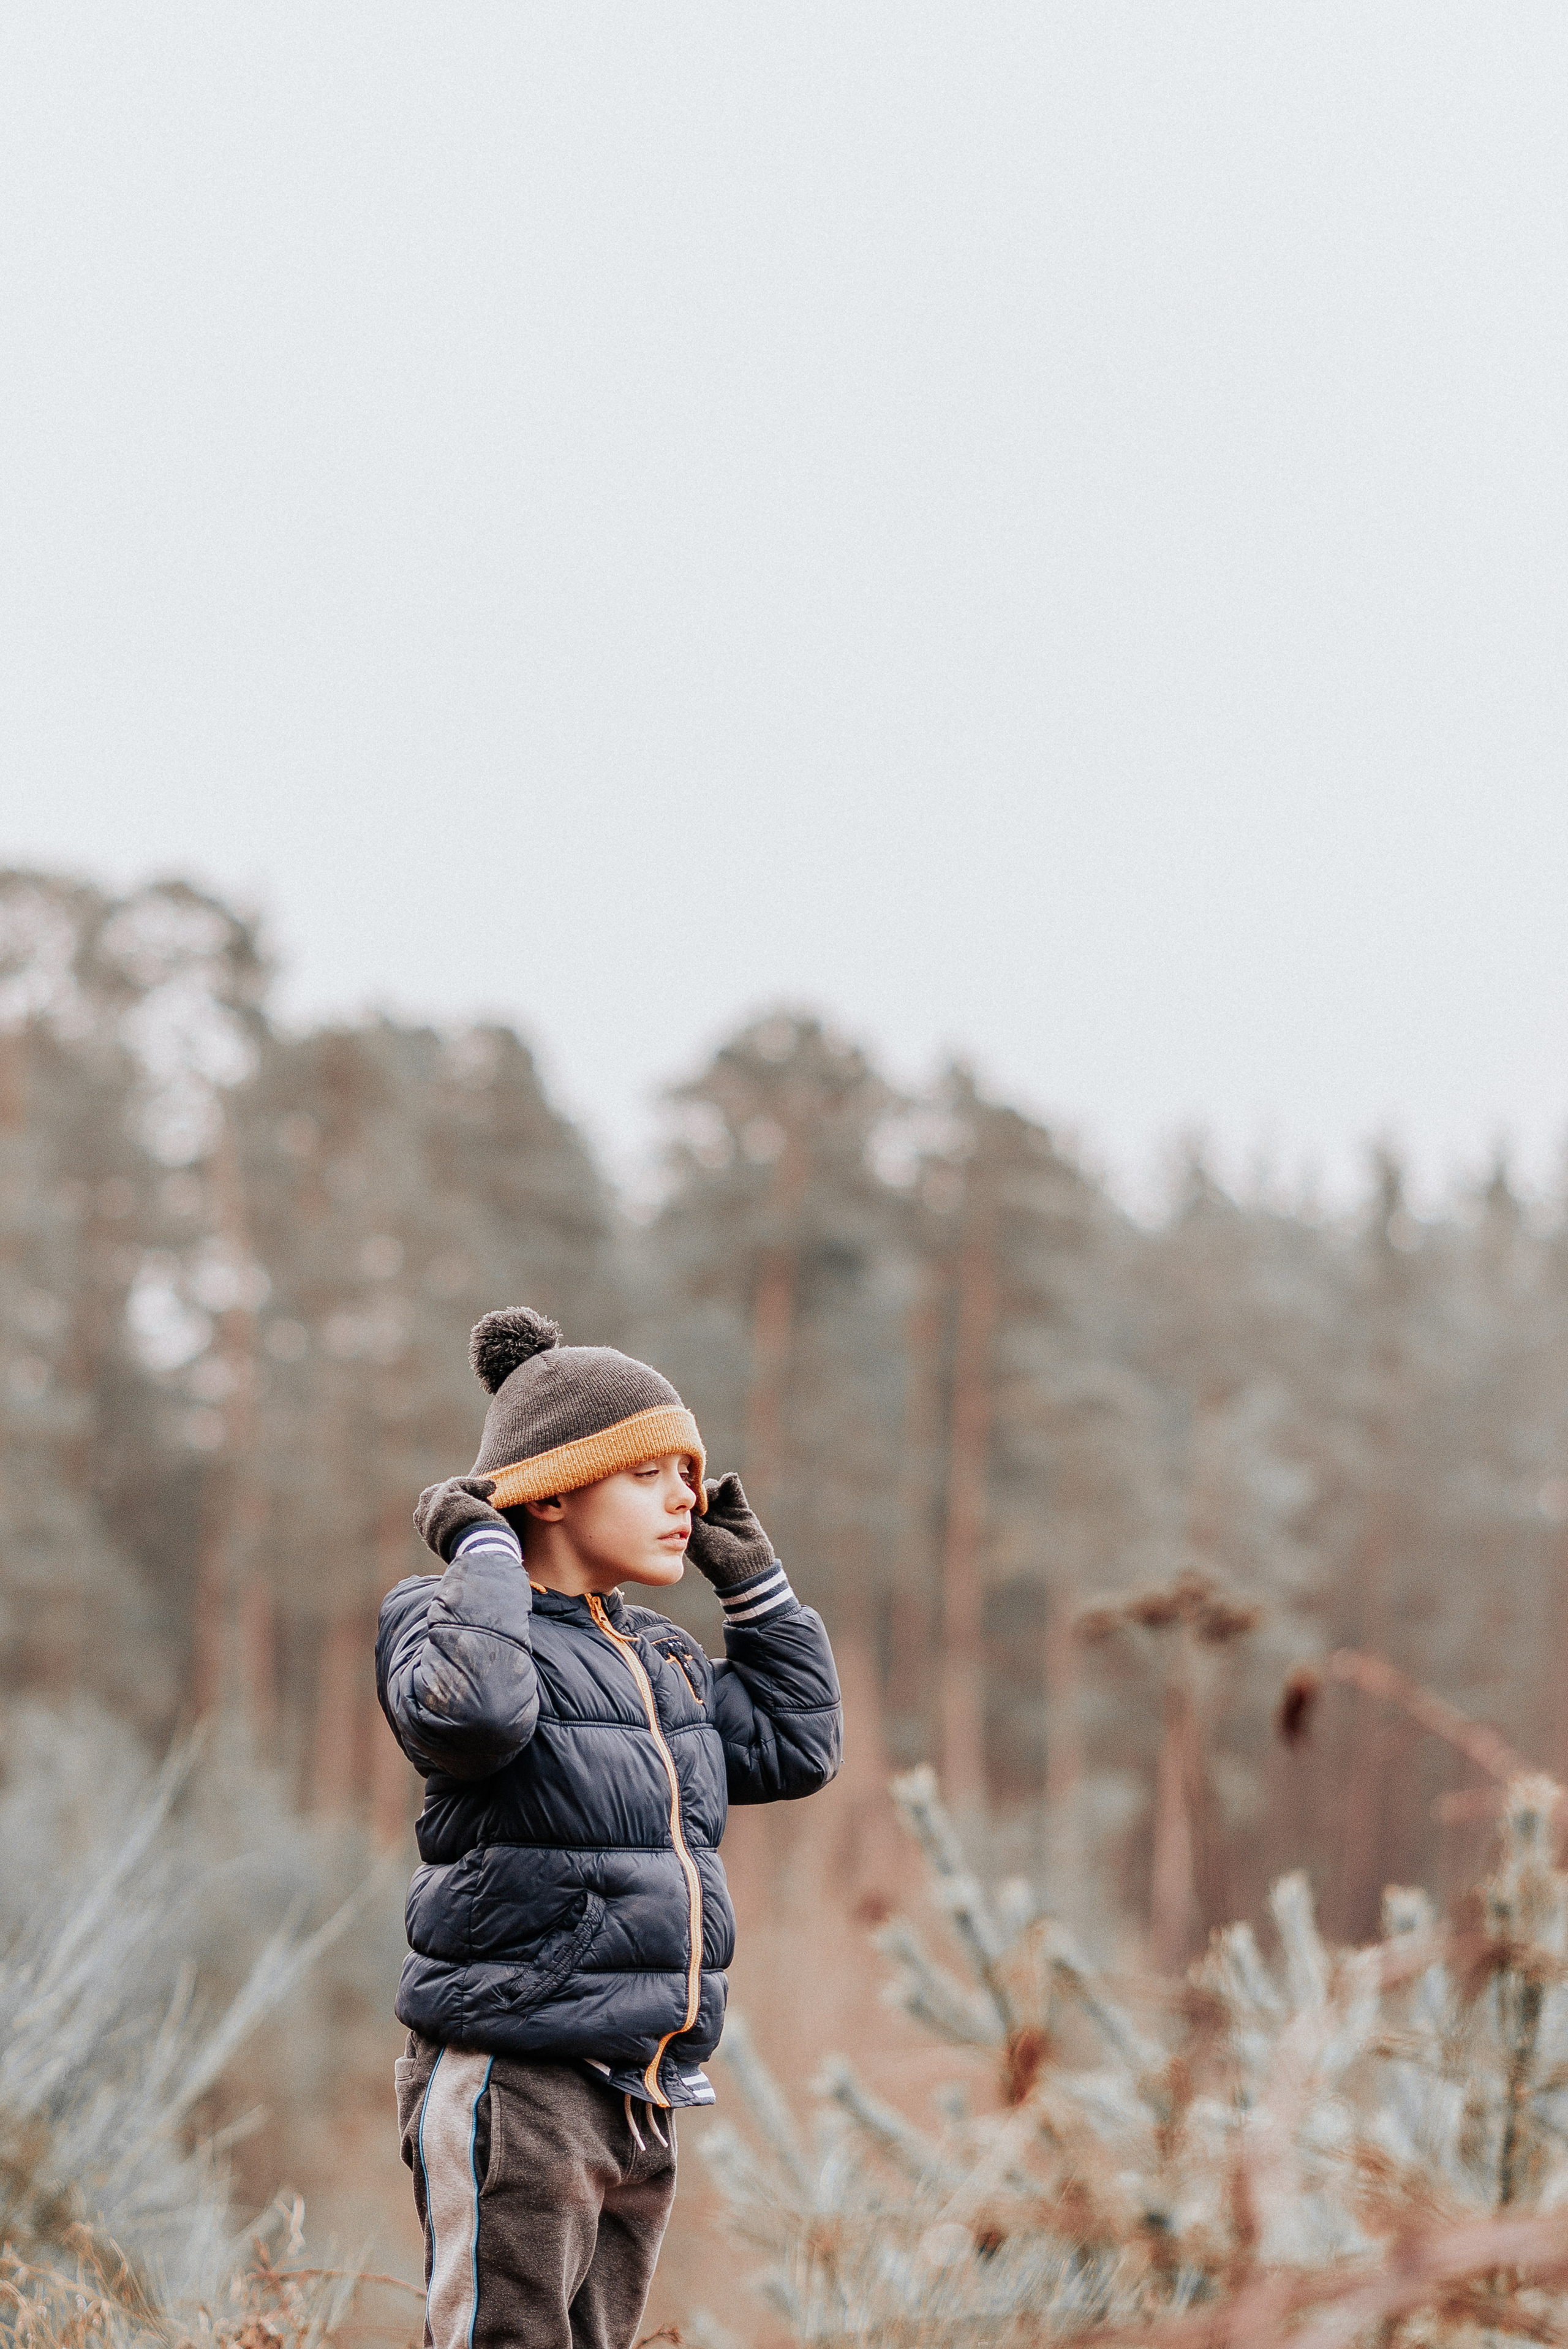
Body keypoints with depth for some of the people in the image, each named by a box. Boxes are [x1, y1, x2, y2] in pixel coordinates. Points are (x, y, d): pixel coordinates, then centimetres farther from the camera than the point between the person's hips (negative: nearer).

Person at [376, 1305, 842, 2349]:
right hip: (513, 2086, -8)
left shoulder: (657, 1657, 18)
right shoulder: (447, 1622, -8)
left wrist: (755, 1581, 18)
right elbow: (471, 1709, -31)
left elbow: (798, 1745, 23)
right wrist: (482, 1553, -18)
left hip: (639, 2097, 8)